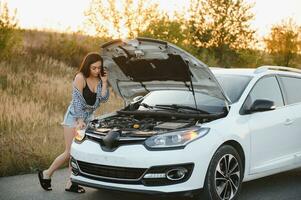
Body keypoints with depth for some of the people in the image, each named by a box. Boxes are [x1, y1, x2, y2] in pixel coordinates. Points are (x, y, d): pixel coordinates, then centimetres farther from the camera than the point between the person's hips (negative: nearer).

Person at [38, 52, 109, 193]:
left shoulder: (99, 79, 2)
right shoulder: (80, 78, -16)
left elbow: (103, 99, -3)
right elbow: (77, 100, -17)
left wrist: (104, 82, -12)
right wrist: (80, 120, -19)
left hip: (88, 117, 6)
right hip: (74, 117, -6)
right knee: (70, 152, -8)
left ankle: (71, 184, 5)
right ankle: (46, 174, 9)